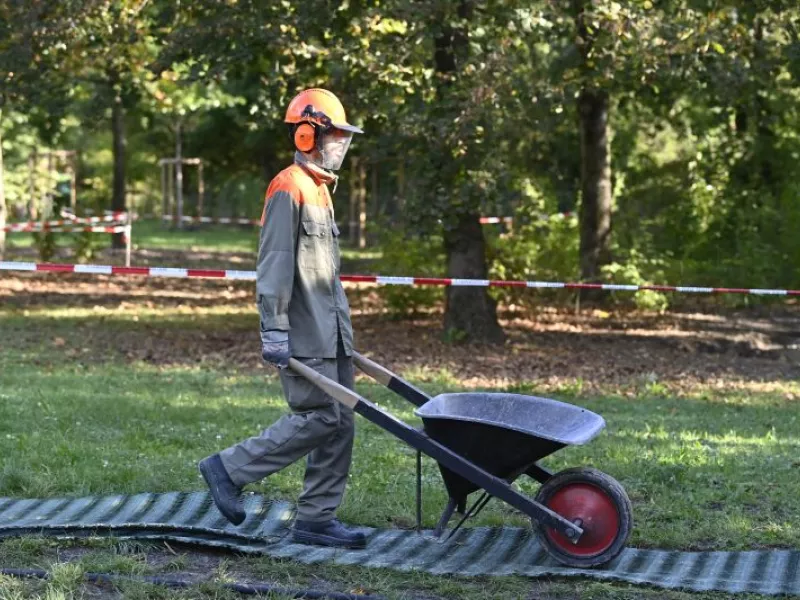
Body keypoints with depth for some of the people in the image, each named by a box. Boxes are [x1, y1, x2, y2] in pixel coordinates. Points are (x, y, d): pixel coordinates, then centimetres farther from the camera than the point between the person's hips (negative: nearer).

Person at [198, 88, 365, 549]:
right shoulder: (289, 190, -10)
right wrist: (274, 329, -21)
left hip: (331, 333, 10)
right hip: (303, 337, -10)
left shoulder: (321, 191, 20)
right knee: (319, 417, -11)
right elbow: (275, 265, -17)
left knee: (340, 424, 6)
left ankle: (318, 518, 11)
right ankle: (229, 469, 0)